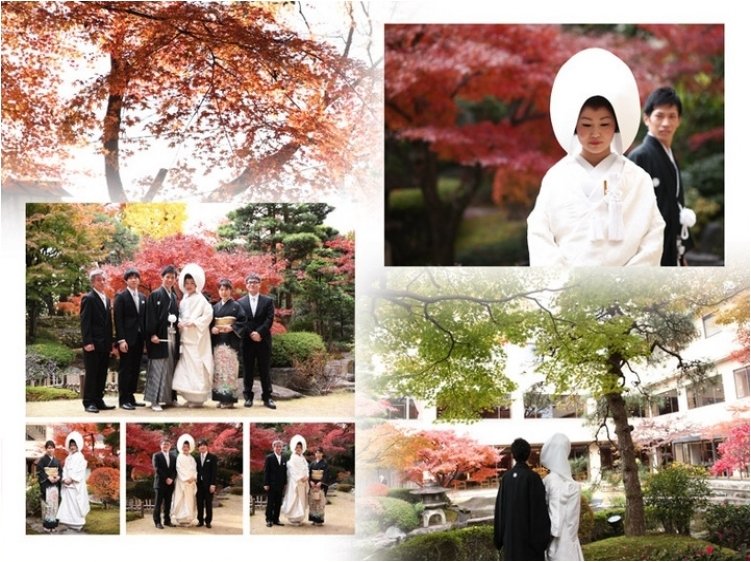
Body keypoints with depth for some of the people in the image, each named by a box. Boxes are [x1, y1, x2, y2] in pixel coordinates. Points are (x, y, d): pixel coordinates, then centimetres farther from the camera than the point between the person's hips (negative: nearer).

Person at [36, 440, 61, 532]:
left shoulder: (56, 460, 13)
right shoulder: (42, 460, -3)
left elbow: (61, 471, 15)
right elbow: (39, 471, -10)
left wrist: (59, 477, -5)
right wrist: (48, 477, -19)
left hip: (55, 485, 5)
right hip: (46, 485, -5)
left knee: (55, 503, 3)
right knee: (48, 503, -9)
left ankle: (53, 523, 8)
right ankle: (47, 524, -5)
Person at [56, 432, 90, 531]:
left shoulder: (80, 457, -4)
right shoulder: (68, 458, 16)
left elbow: (80, 472, -12)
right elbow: (65, 470, 12)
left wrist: (71, 479, -18)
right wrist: (64, 479, -6)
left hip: (76, 485, -7)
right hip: (67, 485, 7)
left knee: (76, 504, -7)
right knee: (68, 503, 4)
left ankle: (77, 523, -5)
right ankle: (70, 522, 9)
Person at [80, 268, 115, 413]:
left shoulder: (106, 299, 17)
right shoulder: (88, 298, -6)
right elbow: (85, 322, -12)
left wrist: (110, 343, 14)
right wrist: (87, 342, -19)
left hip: (104, 345, 7)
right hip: (93, 344, -7)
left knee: (102, 374, 8)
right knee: (91, 373, -4)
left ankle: (99, 401, 14)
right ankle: (89, 403, 0)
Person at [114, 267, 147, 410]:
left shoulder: (143, 297, 14)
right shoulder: (121, 297, -3)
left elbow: (144, 318, 14)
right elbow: (118, 319, -9)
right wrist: (121, 340, -16)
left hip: (139, 338, 6)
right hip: (127, 339, -6)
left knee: (135, 369, 7)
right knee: (125, 369, -3)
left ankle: (131, 397, 13)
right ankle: (123, 400, 0)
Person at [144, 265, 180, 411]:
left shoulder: (174, 297, 16)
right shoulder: (155, 295, -4)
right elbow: (150, 317, -10)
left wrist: (177, 324, 5)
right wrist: (152, 334, -18)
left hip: (172, 337, 6)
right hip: (159, 337, -6)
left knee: (170, 368, 9)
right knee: (158, 368, -8)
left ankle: (169, 397, 16)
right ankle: (155, 400, -8)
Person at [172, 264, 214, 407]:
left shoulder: (200, 299, -6)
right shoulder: (184, 299, 14)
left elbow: (208, 315, -13)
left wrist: (193, 322, -16)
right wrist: (179, 323, -1)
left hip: (197, 338, -7)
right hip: (185, 338, 7)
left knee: (196, 366, -7)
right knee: (186, 366, 5)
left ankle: (198, 398, -3)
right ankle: (190, 396, 10)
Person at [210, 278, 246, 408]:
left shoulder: (236, 306, 2)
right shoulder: (216, 307, 15)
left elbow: (242, 322, -4)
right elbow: (210, 323, 15)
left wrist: (232, 328, -17)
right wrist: (213, 329, -5)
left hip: (231, 342, -4)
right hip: (218, 341, 4)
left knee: (230, 369, -8)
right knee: (218, 369, 1)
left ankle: (229, 398, -7)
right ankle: (220, 398, 4)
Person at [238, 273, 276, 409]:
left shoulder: (268, 301, 8)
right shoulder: (240, 302, 9)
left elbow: (269, 320, -2)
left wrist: (259, 333, -14)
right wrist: (251, 334, -13)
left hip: (263, 340, 0)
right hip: (247, 341, 0)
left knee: (265, 370, 1)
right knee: (247, 370, 2)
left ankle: (267, 397, 3)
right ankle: (248, 397, 7)